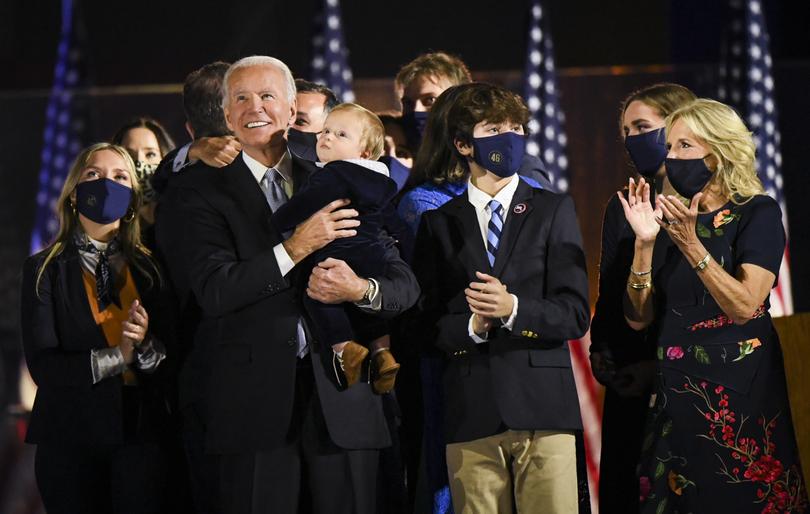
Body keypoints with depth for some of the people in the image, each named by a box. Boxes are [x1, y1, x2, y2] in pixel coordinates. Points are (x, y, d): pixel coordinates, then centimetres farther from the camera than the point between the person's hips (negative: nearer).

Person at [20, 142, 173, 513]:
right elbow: (43, 366, -9)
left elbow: (173, 356, 2)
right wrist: (115, 357, -17)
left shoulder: (149, 267, 7)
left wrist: (146, 347, -18)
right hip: (70, 442, -2)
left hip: (141, 437, 2)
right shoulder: (45, 269, 0)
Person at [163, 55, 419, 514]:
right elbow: (214, 291, -9)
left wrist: (361, 289, -12)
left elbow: (405, 285, 10)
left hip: (342, 396, 3)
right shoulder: (200, 191, 5)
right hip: (255, 402, -2)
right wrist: (294, 248, -18)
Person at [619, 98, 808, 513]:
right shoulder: (671, 218, 11)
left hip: (736, 389, -5)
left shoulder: (758, 213, -5)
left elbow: (743, 306, -16)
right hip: (676, 390, 5)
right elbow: (639, 318, 4)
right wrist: (644, 243, -7)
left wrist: (691, 245, -22)